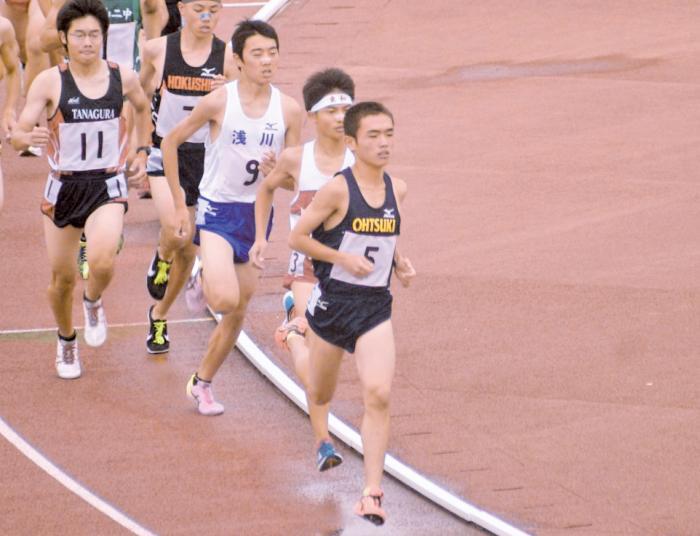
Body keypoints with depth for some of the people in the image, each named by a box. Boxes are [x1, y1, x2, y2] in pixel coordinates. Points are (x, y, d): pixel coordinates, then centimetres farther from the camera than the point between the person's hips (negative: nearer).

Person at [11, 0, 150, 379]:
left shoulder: (123, 78, -3)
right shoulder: (50, 82, -10)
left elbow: (142, 108, 21)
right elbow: (17, 135, -15)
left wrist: (141, 154, 16)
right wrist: (29, 137, -37)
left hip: (107, 186, 0)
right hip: (63, 187, 0)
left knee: (102, 260, -26)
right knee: (62, 277, 9)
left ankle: (93, 302, 10)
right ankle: (66, 342, 38)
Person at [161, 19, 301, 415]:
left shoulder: (289, 110, -4)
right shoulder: (219, 102, -13)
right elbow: (171, 143, -1)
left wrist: (275, 171, -22)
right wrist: (180, 204, -1)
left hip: (258, 214, 4)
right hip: (218, 208, -4)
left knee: (238, 312, 10)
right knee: (225, 299, -25)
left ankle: (202, 382, 28)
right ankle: (203, 280, 8)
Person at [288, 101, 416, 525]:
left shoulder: (397, 189, 3)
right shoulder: (338, 189, -13)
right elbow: (297, 237, -9)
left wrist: (400, 262, 3)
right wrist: (344, 258, -17)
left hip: (376, 304, 3)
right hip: (333, 300, -3)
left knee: (379, 395, -15)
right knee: (320, 397, 14)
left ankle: (373, 492, -13)